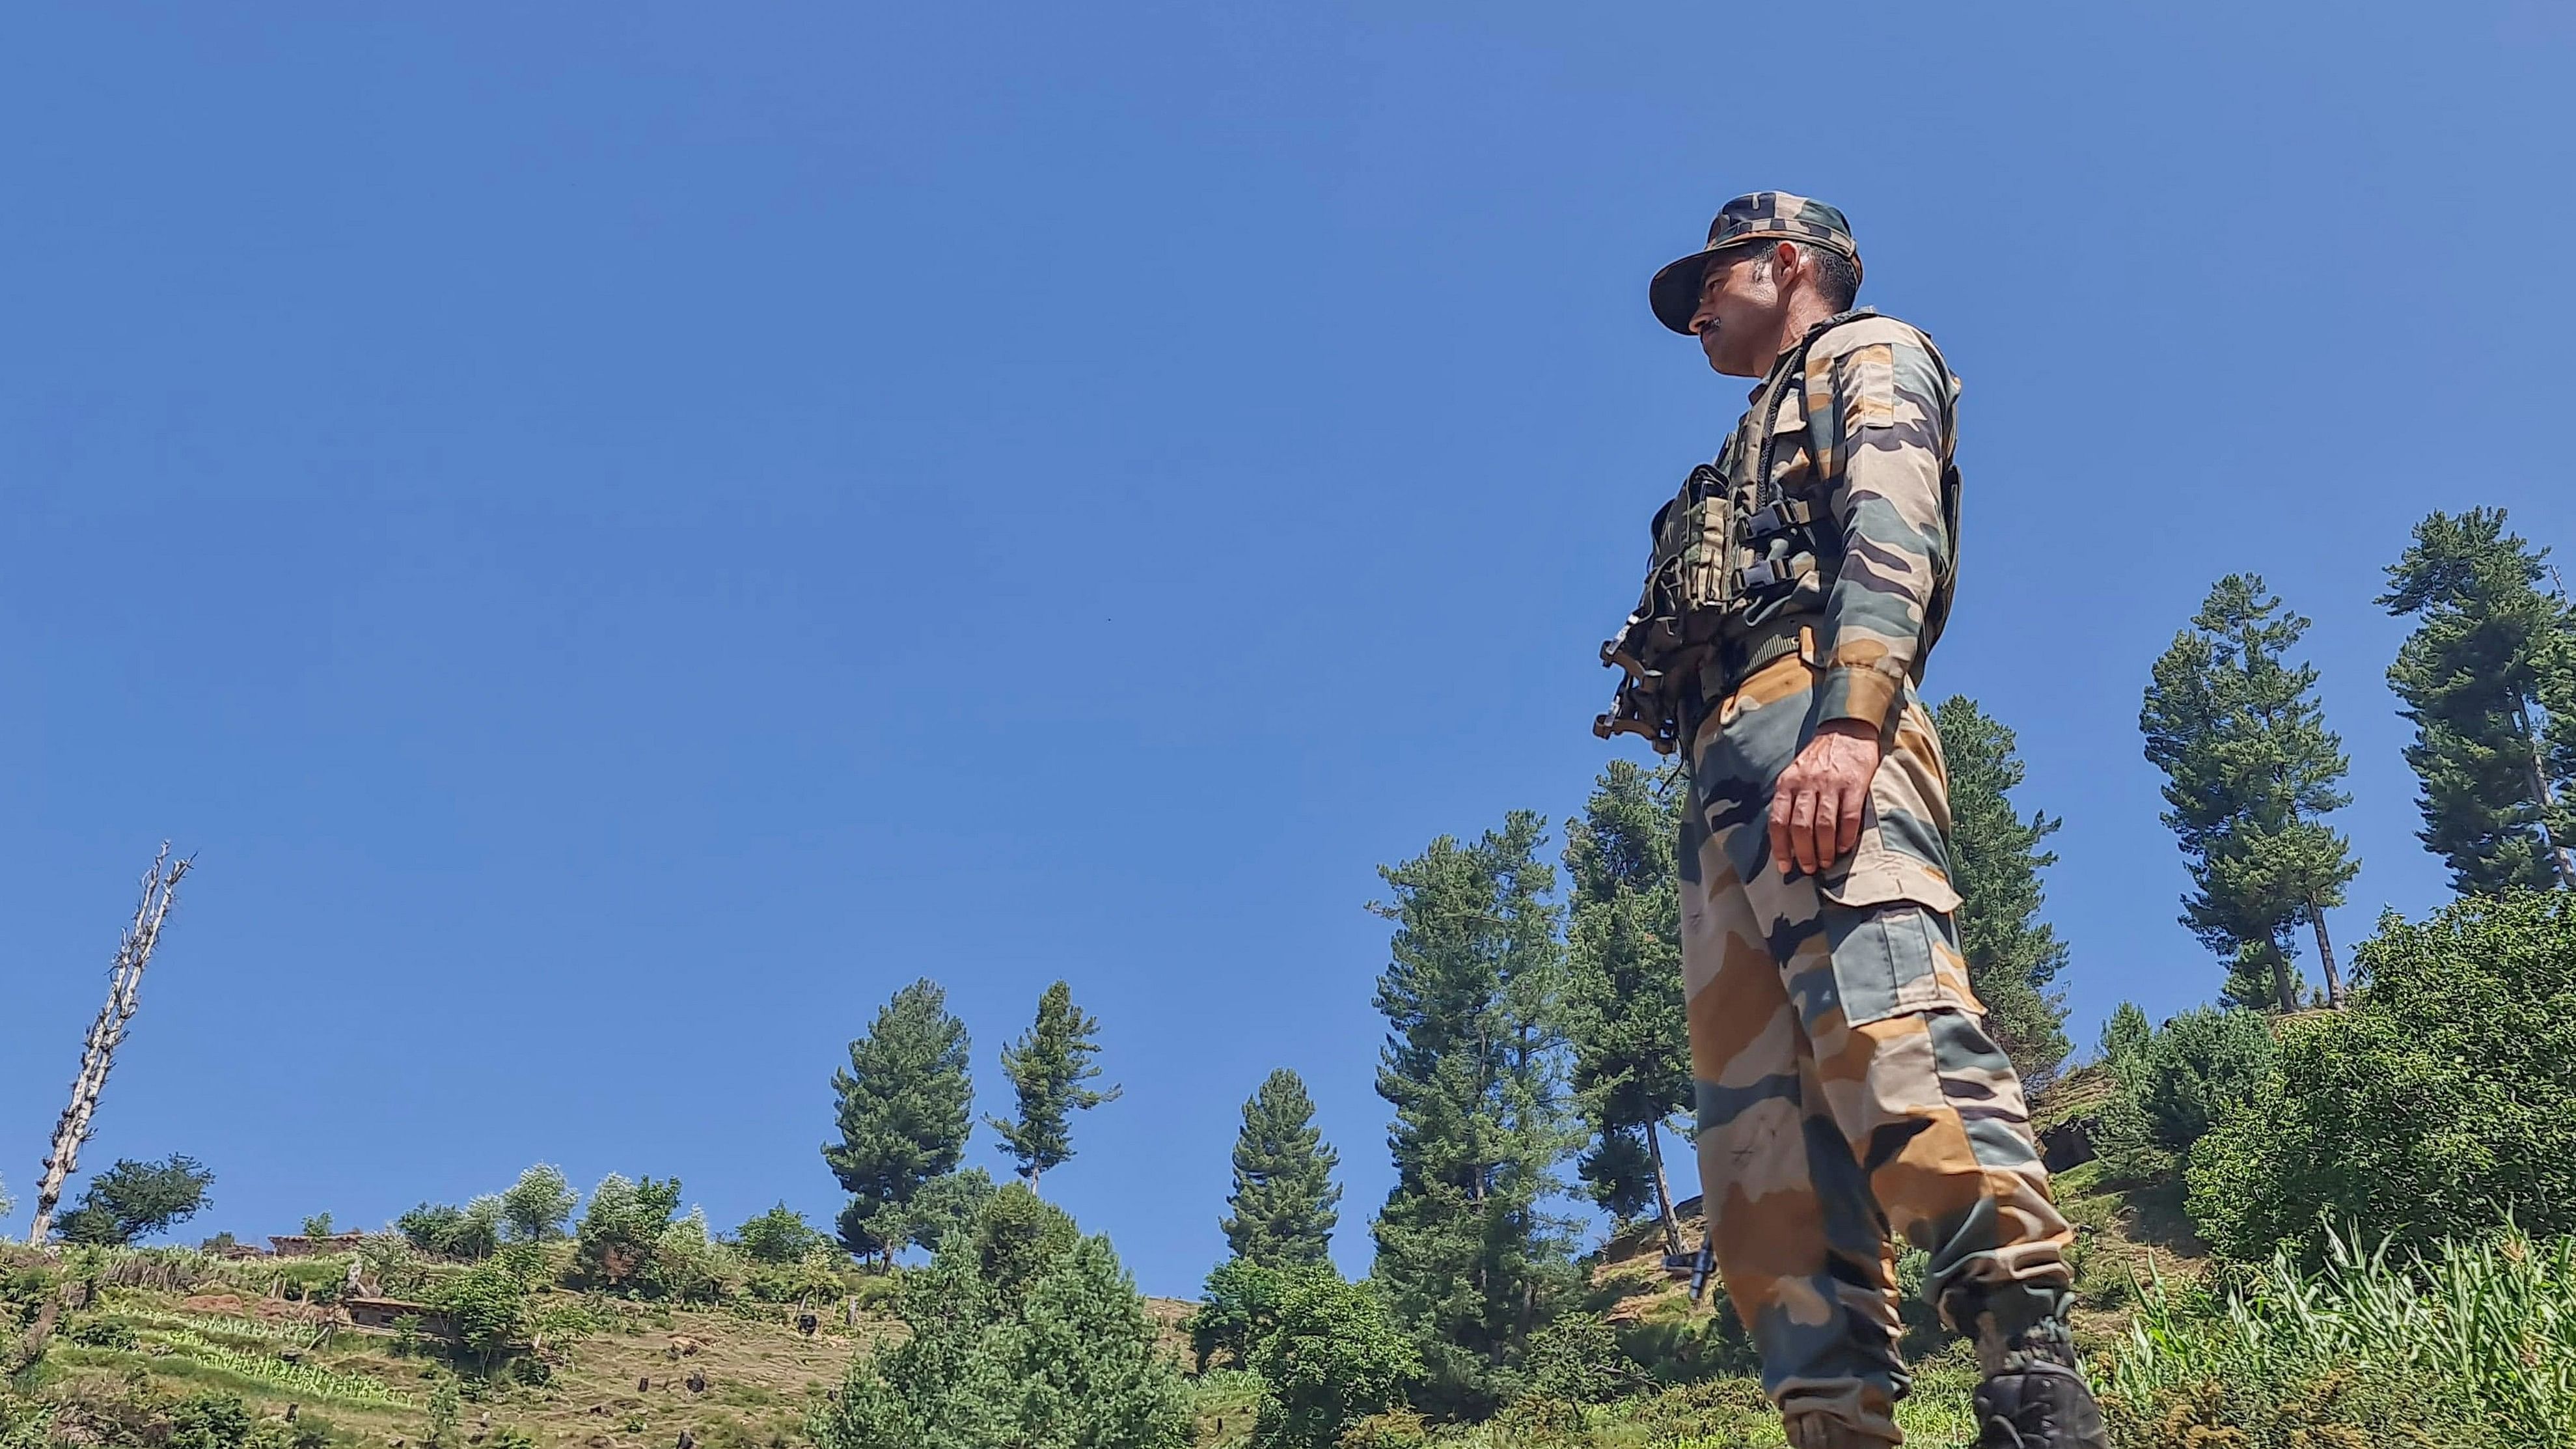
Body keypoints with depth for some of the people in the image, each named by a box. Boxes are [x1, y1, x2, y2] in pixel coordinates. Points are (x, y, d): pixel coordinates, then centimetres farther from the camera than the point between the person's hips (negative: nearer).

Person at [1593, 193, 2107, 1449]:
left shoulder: (1869, 356, 16)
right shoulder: (1761, 453, 40)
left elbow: (1891, 534, -5)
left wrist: (1850, 720, -23)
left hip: (1815, 723, -9)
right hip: (1724, 779, 9)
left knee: (1886, 1025, -28)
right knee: (1755, 1117, -5)